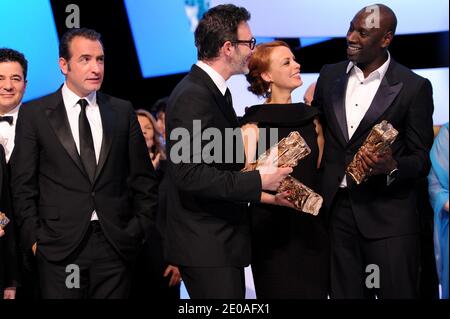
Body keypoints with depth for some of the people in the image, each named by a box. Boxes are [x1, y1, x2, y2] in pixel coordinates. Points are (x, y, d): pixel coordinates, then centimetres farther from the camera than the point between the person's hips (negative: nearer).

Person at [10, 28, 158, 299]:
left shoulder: (123, 112, 10)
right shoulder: (34, 114, 4)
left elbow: (143, 177, 12)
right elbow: (24, 184, 3)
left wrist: (141, 228, 4)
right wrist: (34, 237, -3)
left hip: (116, 243, 2)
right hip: (60, 246, -2)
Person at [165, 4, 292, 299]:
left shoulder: (211, 90, 14)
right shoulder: (193, 97, -18)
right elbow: (189, 173, -25)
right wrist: (258, 181, -21)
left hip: (220, 240, 10)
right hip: (207, 246, -10)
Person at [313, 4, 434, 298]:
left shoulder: (413, 87, -6)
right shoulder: (330, 75, 8)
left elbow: (422, 158, -3)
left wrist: (392, 168, -24)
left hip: (389, 215, -4)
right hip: (337, 208, 4)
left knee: (397, 293, 1)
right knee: (345, 293, 10)